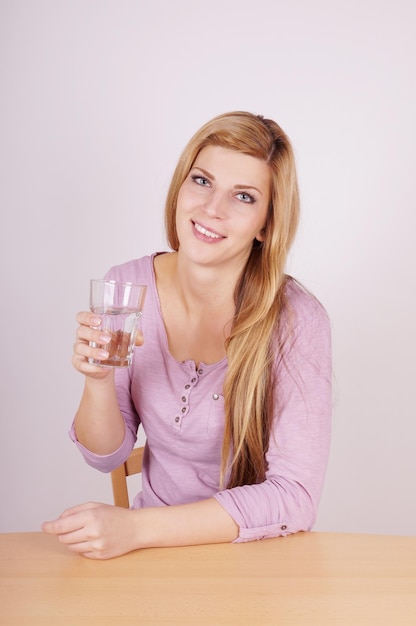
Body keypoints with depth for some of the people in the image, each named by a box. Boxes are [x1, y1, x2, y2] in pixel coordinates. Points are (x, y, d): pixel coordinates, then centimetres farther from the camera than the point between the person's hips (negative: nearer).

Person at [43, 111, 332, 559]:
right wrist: (99, 381, -21)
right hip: (154, 550, 2)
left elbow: (295, 497, -19)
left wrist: (135, 528, -23)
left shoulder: (295, 321, -18)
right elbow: (107, 455, 0)